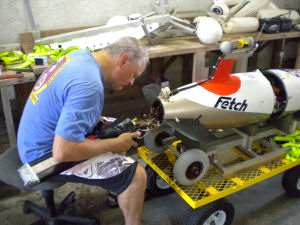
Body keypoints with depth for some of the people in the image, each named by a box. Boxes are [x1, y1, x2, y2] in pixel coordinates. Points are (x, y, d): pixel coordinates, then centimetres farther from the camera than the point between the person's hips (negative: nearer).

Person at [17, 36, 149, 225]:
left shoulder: (80, 55, -1)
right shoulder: (89, 85, -30)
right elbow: (62, 152, -32)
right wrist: (115, 144, -20)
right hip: (48, 157, -10)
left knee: (120, 132, 18)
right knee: (136, 175, -17)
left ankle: (116, 191, 32)